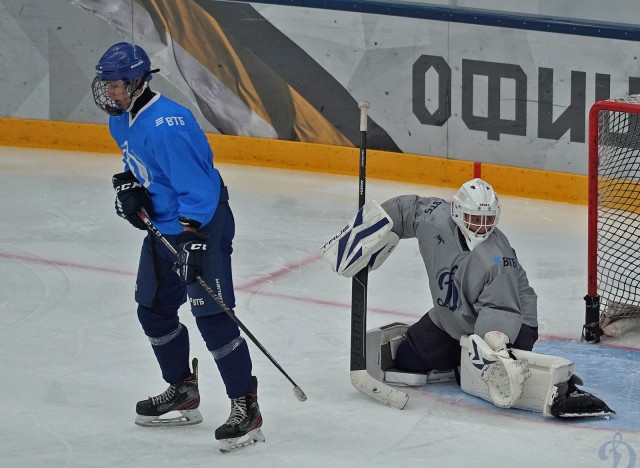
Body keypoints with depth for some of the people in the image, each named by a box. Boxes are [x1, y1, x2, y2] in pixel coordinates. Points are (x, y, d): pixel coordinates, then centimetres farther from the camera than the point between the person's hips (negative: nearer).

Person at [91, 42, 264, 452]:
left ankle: (246, 409, -10)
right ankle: (182, 393, 35)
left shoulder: (167, 124, -27)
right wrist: (127, 185, 2)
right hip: (162, 227, 11)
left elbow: (197, 184, -27)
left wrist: (192, 239, -31)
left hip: (202, 224, -11)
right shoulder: (122, 120, 4)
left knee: (213, 317, -14)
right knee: (153, 309, 18)